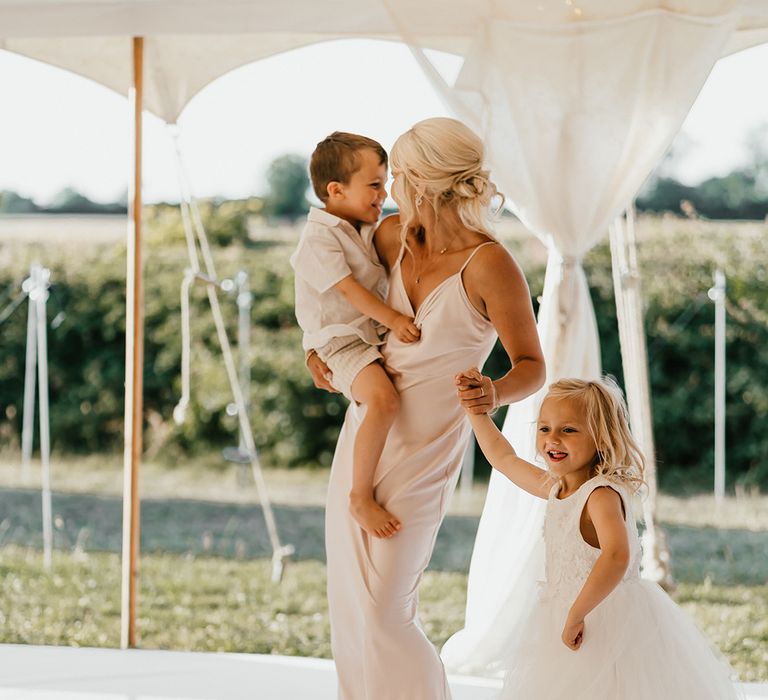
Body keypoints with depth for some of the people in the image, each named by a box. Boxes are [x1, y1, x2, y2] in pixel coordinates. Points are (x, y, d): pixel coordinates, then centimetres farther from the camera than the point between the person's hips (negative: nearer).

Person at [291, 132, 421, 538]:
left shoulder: (366, 232, 15)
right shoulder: (320, 238, -15)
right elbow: (347, 288, -22)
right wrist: (393, 319, -25)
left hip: (375, 335, 10)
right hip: (341, 340, -10)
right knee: (383, 400, -33)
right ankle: (360, 497, -27)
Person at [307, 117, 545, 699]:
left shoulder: (490, 264, -19)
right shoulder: (393, 237, -1)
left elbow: (532, 367, -13)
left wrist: (495, 393, -34)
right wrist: (318, 348, 8)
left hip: (424, 454, -6)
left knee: (385, 611, -10)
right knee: (351, 600, 10)